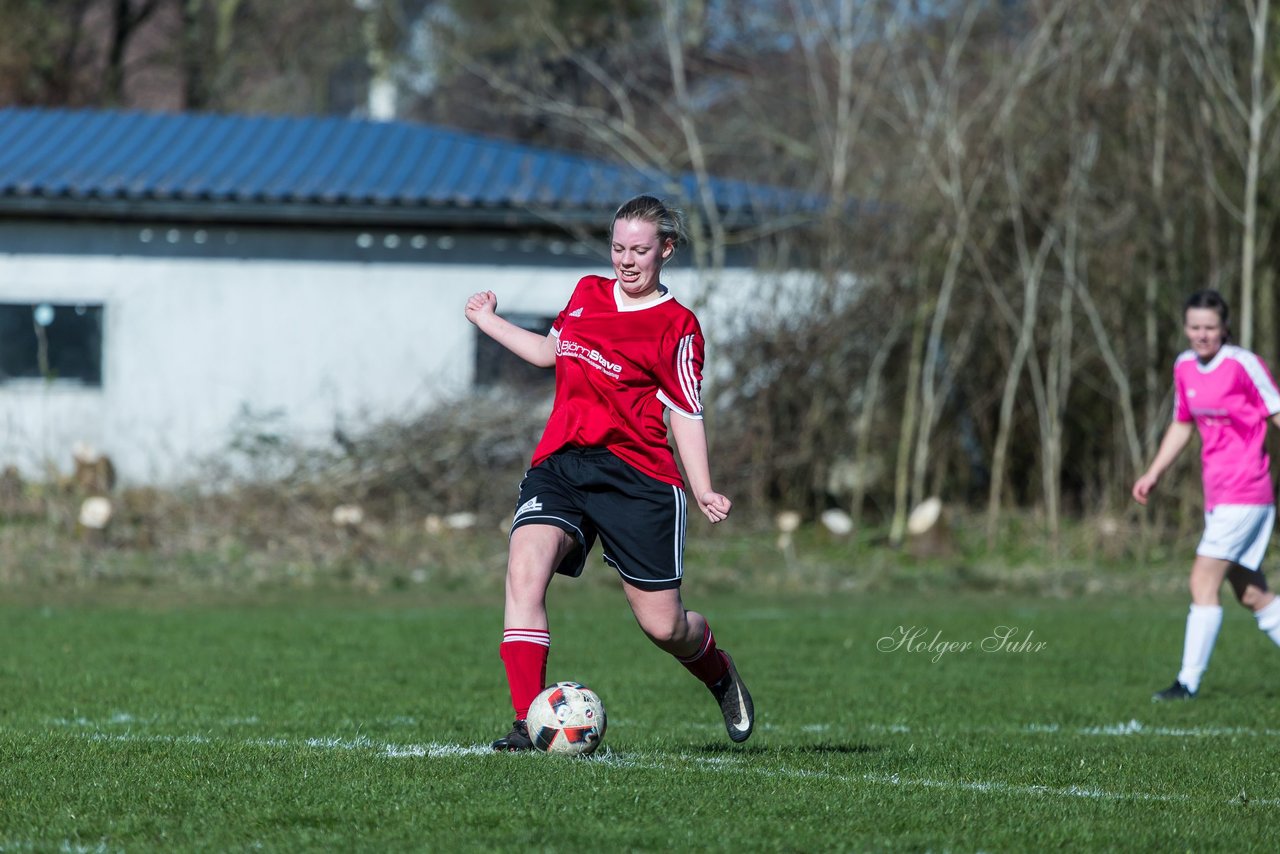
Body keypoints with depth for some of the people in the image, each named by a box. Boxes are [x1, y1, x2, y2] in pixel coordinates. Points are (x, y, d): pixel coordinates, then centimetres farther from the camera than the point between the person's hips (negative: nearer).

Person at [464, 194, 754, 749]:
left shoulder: (676, 326, -2)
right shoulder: (587, 293, 14)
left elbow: (686, 414, -3)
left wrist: (704, 493, -13)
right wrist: (491, 323, 34)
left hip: (636, 475, -4)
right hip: (559, 464, 4)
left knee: (663, 625, 0)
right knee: (525, 565, -25)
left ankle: (719, 673, 38)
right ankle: (528, 722, -26)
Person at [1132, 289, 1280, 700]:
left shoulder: (1243, 365, -12)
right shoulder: (1185, 367, 9)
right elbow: (1182, 425, 23)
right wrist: (1153, 473, 18)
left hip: (1244, 493, -8)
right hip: (1217, 493, 8)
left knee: (1203, 581, -13)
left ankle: (1189, 681, -10)